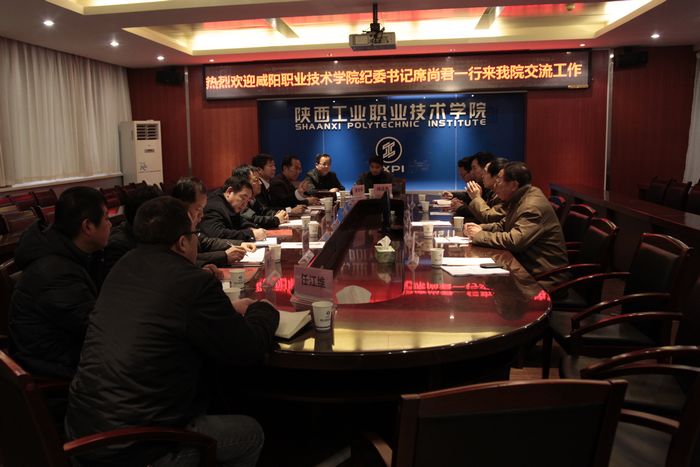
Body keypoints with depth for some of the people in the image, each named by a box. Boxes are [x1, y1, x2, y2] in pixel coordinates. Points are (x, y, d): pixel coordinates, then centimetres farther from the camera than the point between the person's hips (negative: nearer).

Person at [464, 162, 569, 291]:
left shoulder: (533, 207, -22)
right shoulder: (518, 199, 8)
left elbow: (513, 241, -31)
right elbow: (503, 226, 19)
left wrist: (480, 235, -19)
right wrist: (479, 227, 1)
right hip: (524, 265, 9)